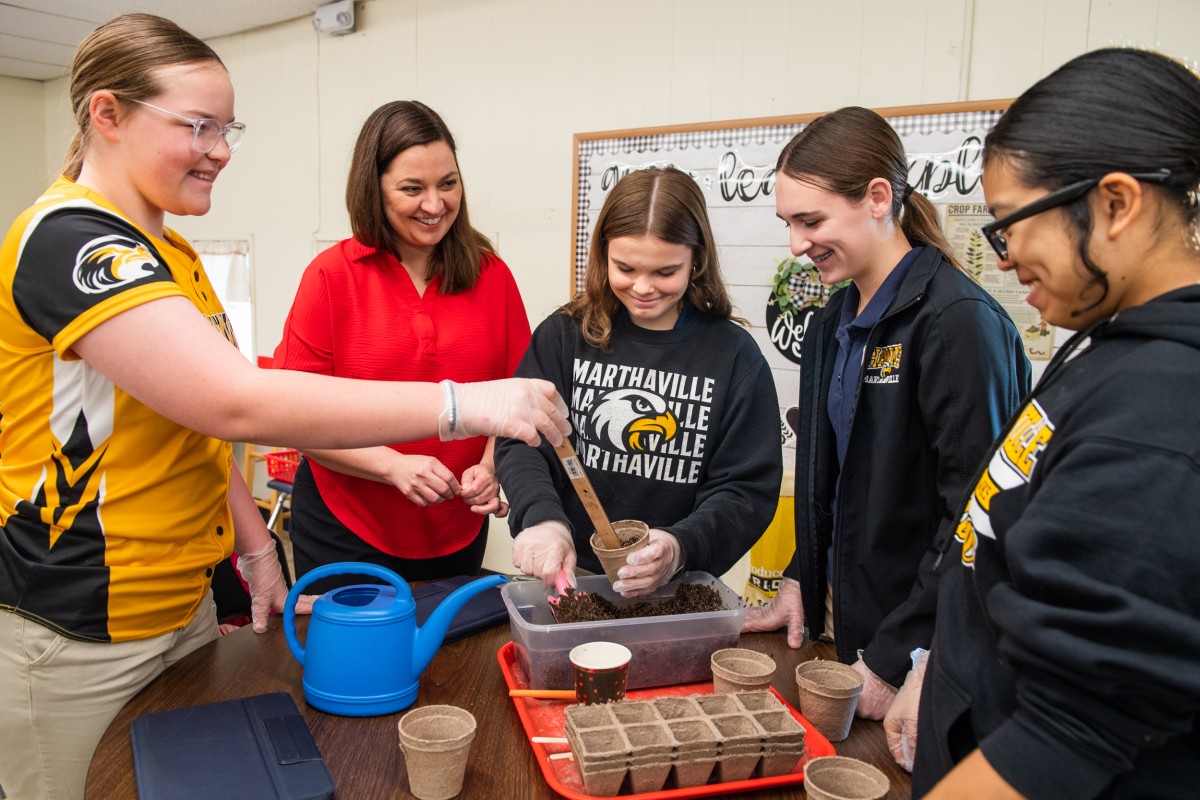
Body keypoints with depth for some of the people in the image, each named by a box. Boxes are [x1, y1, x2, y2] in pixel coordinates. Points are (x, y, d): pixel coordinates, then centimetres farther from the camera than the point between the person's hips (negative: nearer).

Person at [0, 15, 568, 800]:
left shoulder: (169, 253, 9)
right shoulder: (69, 239, -20)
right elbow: (237, 402, -32)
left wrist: (255, 546, 9)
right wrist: (458, 405, -32)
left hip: (186, 606, 8)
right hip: (80, 642, -8)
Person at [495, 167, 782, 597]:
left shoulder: (735, 355, -1)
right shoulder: (566, 334, 1)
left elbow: (749, 489, -4)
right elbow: (521, 441, -5)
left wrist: (681, 546, -22)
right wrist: (542, 517, -25)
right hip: (565, 577, 1)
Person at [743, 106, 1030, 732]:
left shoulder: (960, 321, -20)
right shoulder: (832, 326, 7)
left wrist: (893, 660, -20)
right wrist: (800, 582, 6)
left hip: (919, 656, -7)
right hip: (842, 629, 8)